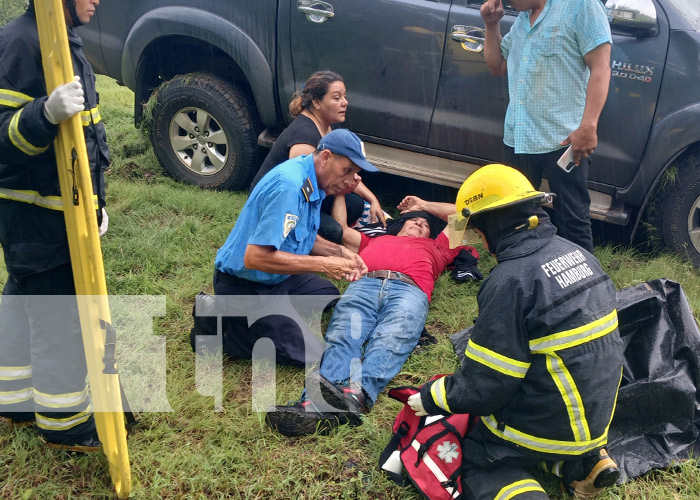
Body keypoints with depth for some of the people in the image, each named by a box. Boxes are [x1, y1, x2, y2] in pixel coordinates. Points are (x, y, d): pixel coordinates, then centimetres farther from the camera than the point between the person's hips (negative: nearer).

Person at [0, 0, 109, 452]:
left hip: (60, 208, 10)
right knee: (60, 313, 0)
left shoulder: (67, 41, 14)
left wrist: (95, 202, 20)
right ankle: (63, 421, 16)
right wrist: (47, 113, -41)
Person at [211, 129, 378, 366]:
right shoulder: (289, 186, -29)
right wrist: (323, 264, -27)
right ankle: (221, 324, 0)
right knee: (308, 354, -9)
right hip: (243, 285, -10)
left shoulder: (312, 181, 1)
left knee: (329, 295, 24)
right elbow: (255, 257, -33)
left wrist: (338, 252, -4)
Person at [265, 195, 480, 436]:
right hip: (363, 284, 1)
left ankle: (355, 396, -60)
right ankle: (314, 405, -55)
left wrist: (424, 205, 55)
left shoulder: (435, 247, 44)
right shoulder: (375, 241, 45)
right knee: (342, 337, -30)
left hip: (410, 289, 0)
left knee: (390, 341, -33)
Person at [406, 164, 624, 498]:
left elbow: (484, 383, -21)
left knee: (471, 458, 13)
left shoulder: (511, 280, -25)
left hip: (549, 425, -8)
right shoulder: (578, 254, 1)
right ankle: (588, 461, 14)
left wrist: (433, 398, -3)